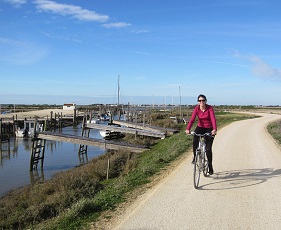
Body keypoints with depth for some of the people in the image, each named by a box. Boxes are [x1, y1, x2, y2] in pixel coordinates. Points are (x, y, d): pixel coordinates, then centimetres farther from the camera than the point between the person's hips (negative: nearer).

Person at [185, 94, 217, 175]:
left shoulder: (210, 108, -17)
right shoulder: (196, 109, -10)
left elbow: (213, 119, -28)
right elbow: (192, 119, -21)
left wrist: (214, 129, -44)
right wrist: (188, 129, -37)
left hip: (209, 129, -2)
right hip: (200, 127, 2)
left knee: (208, 149, -4)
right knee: (195, 140, -29)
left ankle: (210, 166, 13)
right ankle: (195, 157, -7)